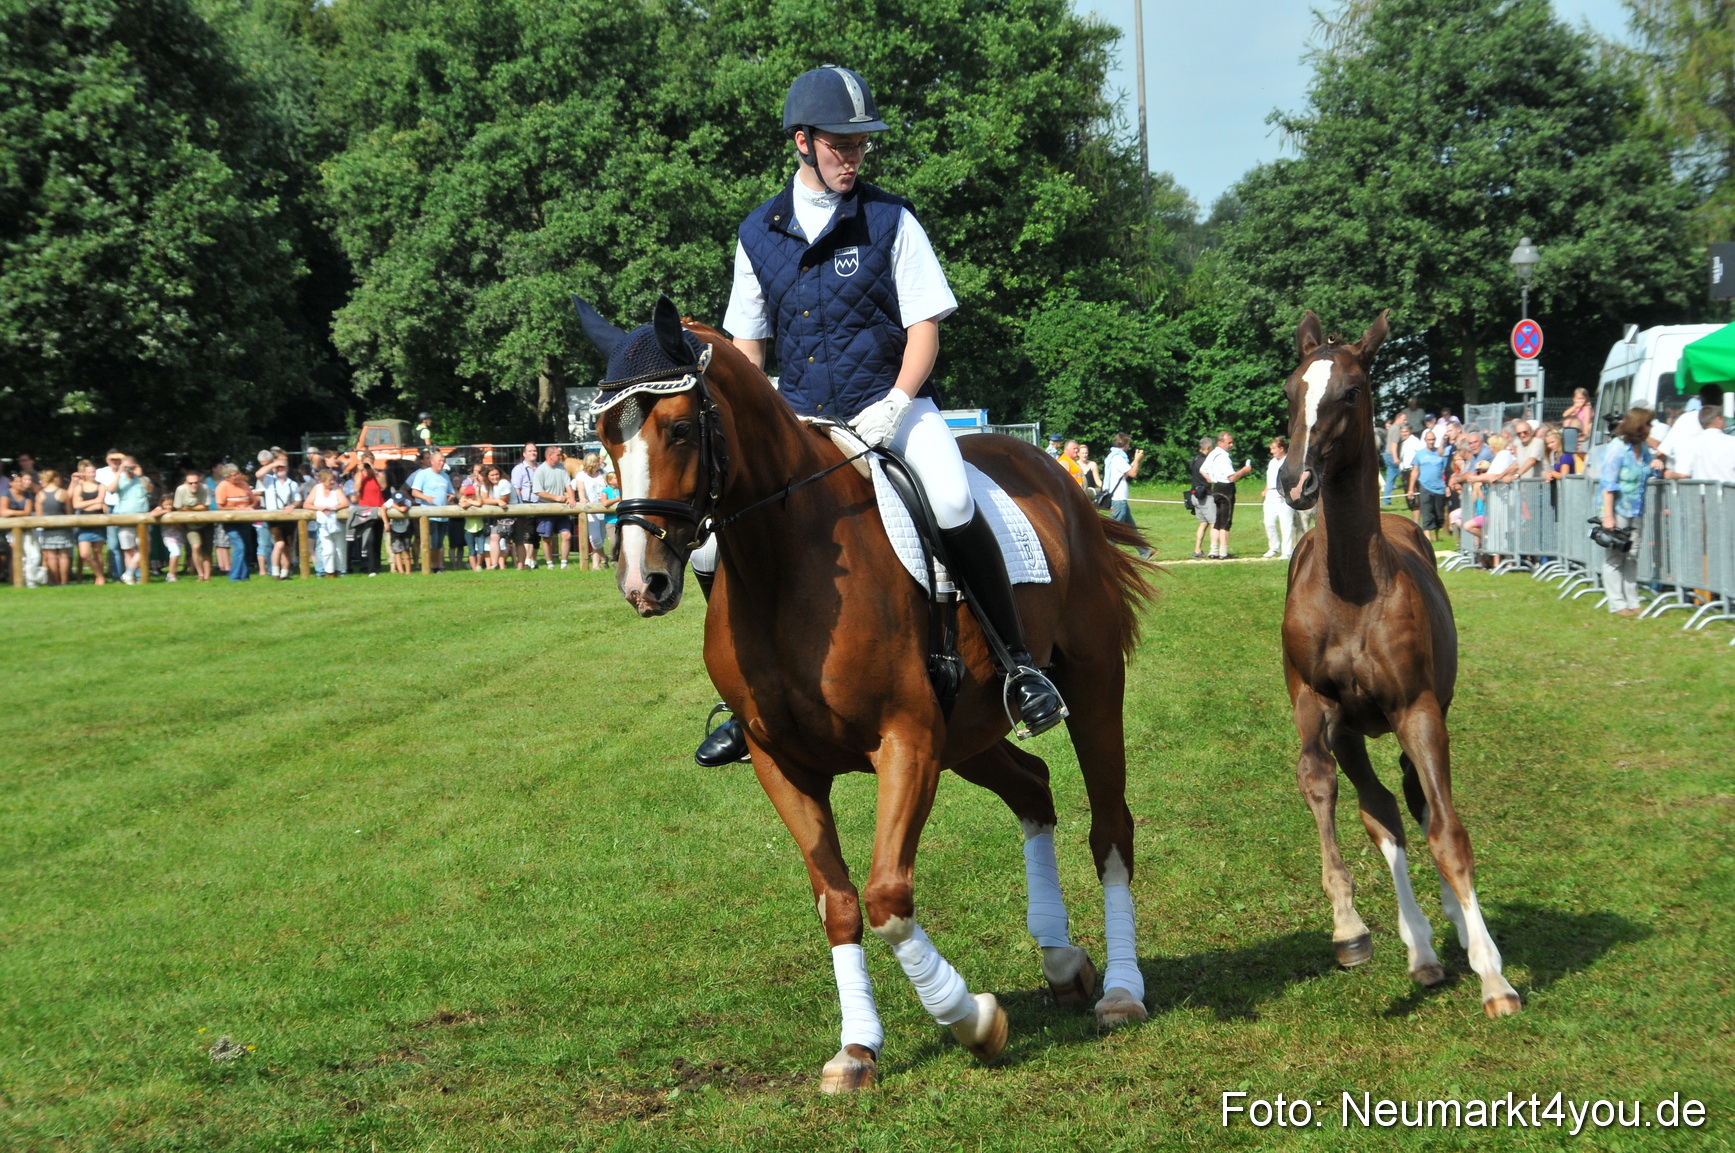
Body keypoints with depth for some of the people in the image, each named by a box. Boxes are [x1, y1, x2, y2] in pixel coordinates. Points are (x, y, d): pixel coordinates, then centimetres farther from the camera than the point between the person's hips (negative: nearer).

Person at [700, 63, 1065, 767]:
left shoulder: (889, 222, -1)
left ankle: (1017, 663, -19)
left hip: (889, 404, -4)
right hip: (797, 418, 4)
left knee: (954, 506, -34)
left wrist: (894, 407, -18)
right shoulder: (758, 235, 7)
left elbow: (924, 327, -3)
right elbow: (746, 344, 15)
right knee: (711, 549, -6)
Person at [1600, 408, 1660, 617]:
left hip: (1634, 511, 8)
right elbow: (1608, 485, -17)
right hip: (1617, 510, -8)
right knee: (1614, 558, 1)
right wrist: (1608, 516, -20)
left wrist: (1653, 466, -2)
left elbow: (1645, 473, 23)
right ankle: (1617, 604, 4)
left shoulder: (1643, 448, 7)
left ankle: (1632, 601, 17)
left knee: (1632, 557, 11)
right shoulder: (1617, 450, -16)